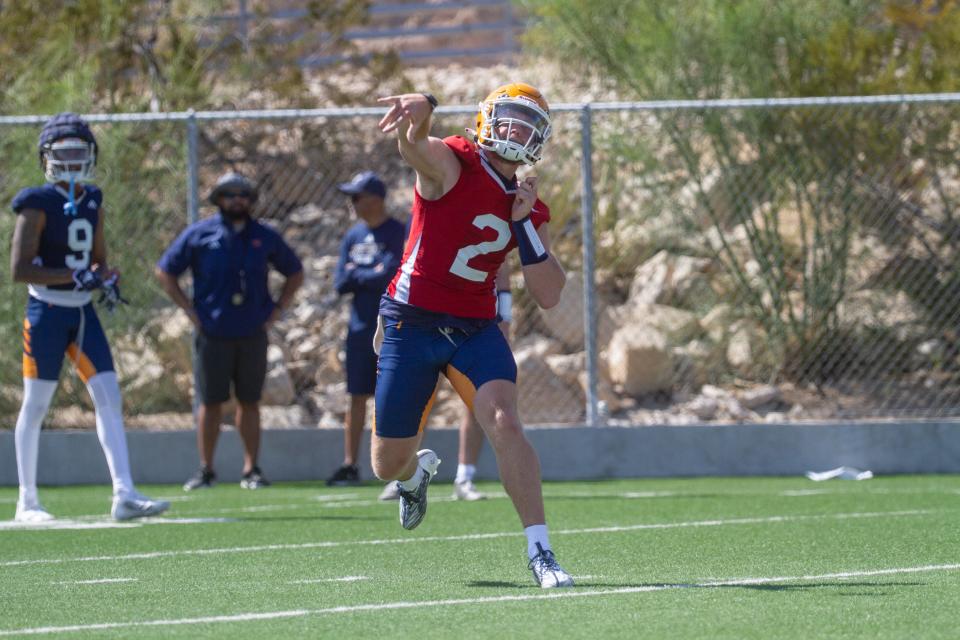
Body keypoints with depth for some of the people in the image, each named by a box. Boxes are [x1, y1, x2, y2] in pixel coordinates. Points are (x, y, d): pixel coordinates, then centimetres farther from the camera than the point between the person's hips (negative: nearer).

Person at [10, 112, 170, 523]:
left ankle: (124, 495, -7)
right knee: (35, 405, 2)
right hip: (47, 311, -6)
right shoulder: (38, 204, -11)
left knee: (109, 398, -4)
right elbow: (19, 269, -17)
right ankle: (27, 502, 12)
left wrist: (105, 280, -3)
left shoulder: (92, 201, 9)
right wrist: (76, 276, -23)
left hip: (83, 312, 6)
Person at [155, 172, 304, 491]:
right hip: (212, 334, -2)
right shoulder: (199, 234, 1)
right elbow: (165, 271, 7)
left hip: (252, 334, 2)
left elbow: (294, 273, 20)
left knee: (249, 402, 5)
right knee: (211, 403, 0)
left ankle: (252, 470, 9)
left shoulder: (264, 237, 8)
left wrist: (277, 309, 8)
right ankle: (206, 470, 7)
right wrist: (189, 309, -1)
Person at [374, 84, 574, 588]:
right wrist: (419, 111, -61)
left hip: (475, 329, 3)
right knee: (388, 465, 6)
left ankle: (540, 551, -18)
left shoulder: (531, 210, 7)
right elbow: (415, 146, -36)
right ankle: (417, 473, 46)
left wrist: (524, 223, -9)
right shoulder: (452, 164, -9)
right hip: (411, 323, -3)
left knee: (505, 424, -22)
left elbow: (548, 296, 2)